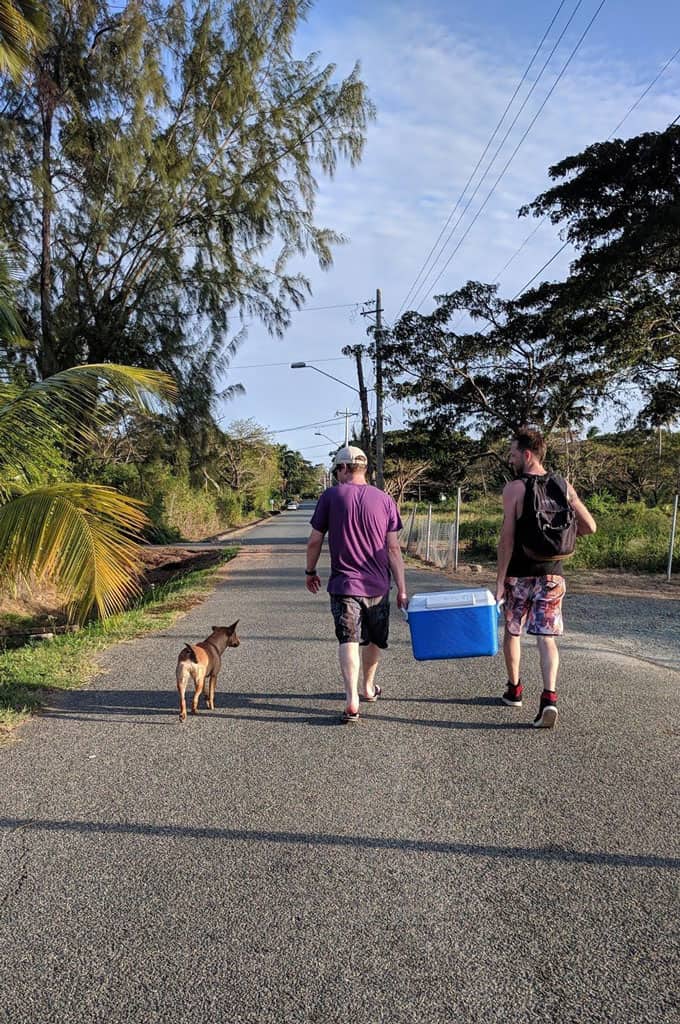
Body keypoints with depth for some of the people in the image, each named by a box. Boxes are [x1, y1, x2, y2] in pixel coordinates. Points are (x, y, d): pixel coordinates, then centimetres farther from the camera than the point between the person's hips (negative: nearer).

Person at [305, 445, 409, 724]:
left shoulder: (330, 496, -4)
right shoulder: (385, 499, 0)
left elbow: (314, 541, -2)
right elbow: (393, 548, -2)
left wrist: (310, 571, 15)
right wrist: (402, 589, 1)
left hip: (343, 584, -3)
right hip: (378, 586, 3)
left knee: (348, 641, -3)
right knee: (374, 640, 20)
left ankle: (352, 701, -16)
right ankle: (368, 687, 38)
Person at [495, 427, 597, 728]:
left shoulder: (513, 488, -10)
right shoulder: (563, 486, 3)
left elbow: (507, 538, -13)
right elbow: (589, 526, 3)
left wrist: (499, 581, -9)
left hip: (519, 575, -3)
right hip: (552, 574, 3)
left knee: (512, 632, 16)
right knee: (546, 637, 4)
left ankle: (514, 690, 29)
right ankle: (549, 696, -14)